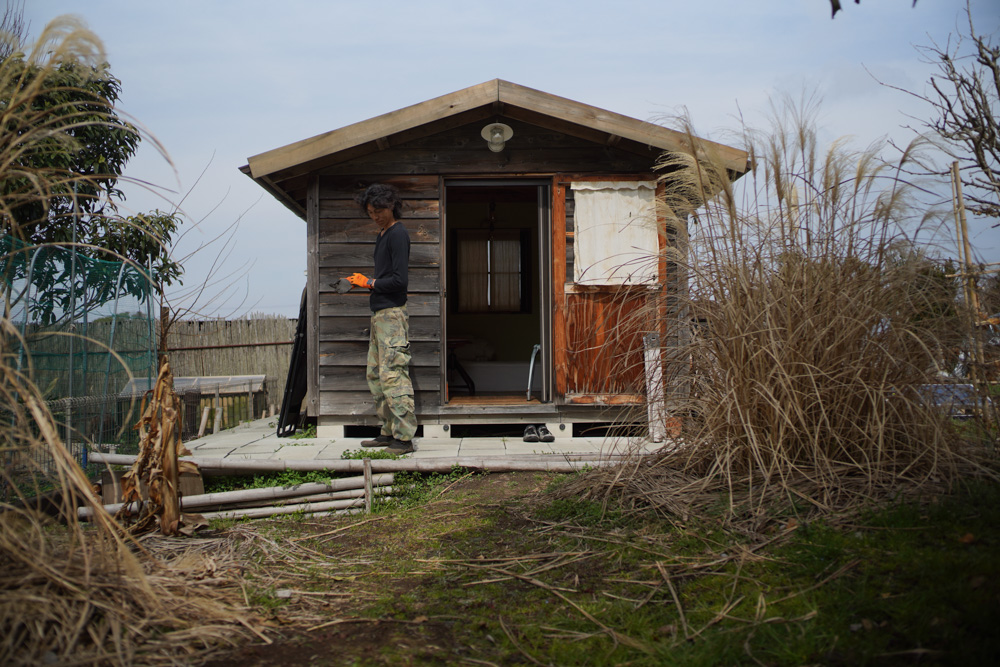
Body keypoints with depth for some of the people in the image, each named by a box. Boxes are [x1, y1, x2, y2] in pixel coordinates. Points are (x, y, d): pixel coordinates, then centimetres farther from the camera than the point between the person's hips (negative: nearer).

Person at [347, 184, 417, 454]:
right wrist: (364, 281, 7)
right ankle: (389, 432, 17)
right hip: (379, 314, 10)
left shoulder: (398, 234, -10)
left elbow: (400, 280, -18)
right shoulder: (382, 235, 20)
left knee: (393, 375, -11)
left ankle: (404, 437, -9)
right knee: (375, 375, 11)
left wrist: (370, 283, -7)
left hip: (392, 315, -10)